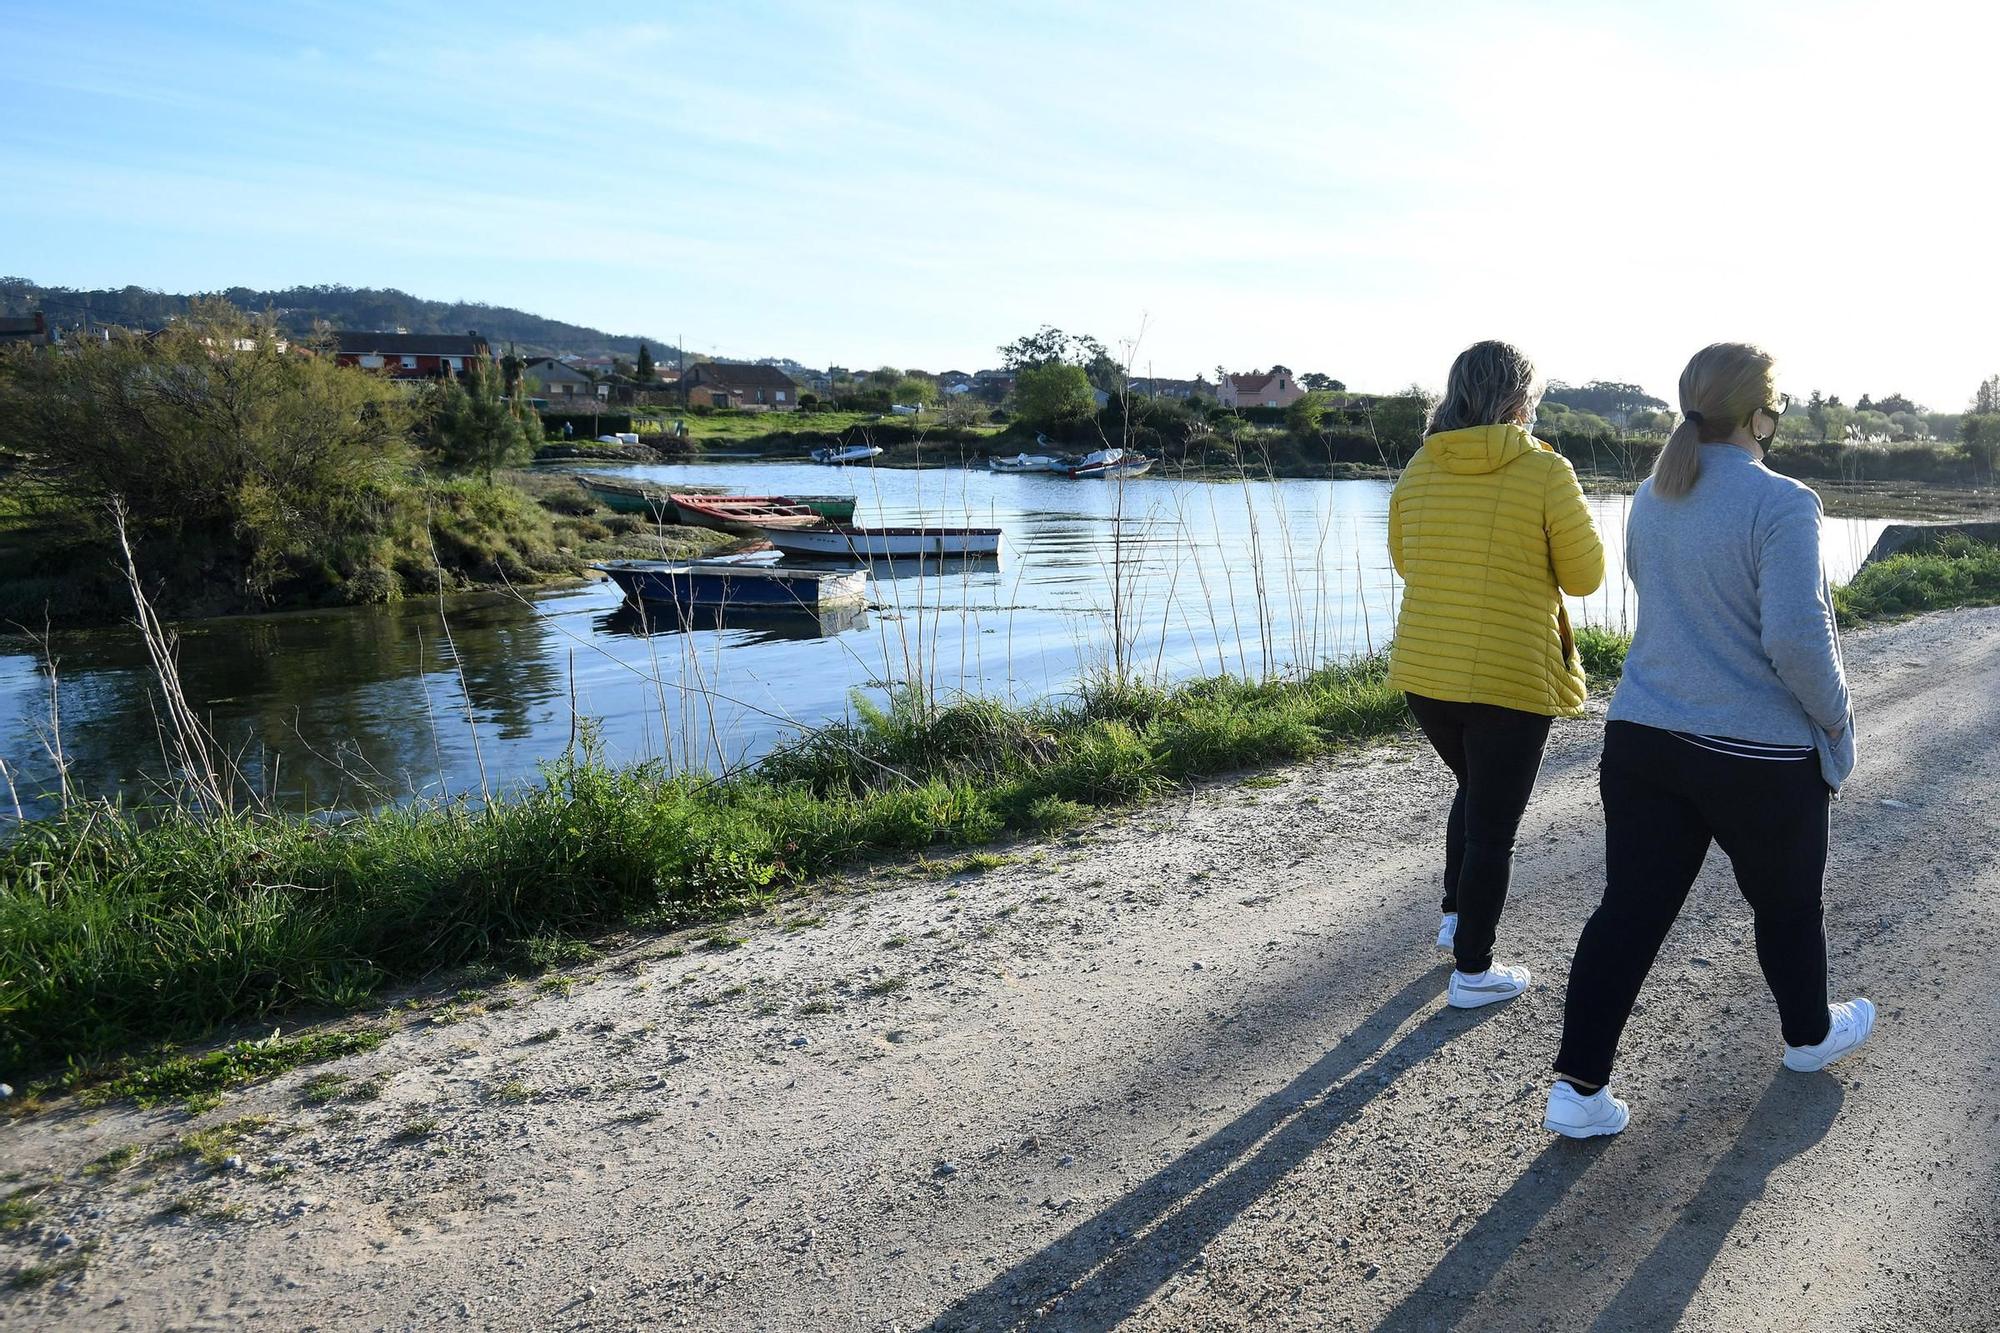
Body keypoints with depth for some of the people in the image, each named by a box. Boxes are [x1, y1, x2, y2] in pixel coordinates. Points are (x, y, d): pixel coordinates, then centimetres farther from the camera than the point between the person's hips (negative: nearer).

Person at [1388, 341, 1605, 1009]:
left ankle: (1455, 915, 38)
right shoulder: (1545, 472, -13)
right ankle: (1473, 970, 18)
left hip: (1425, 673, 5)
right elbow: (1584, 576, -6)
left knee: (1474, 789, 29)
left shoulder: (1417, 471, 1)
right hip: (1510, 679, -5)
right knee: (1493, 825, 8)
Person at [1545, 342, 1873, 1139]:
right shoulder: (1781, 504, -17)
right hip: (1760, 753, -5)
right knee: (1787, 902, 20)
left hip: (1643, 738, 5)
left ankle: (1579, 1088, 5)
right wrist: (1835, 717, -7)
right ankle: (1809, 1036, 46)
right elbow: (1796, 636, -22)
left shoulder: (1650, 500, 6)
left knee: (1630, 910, 6)